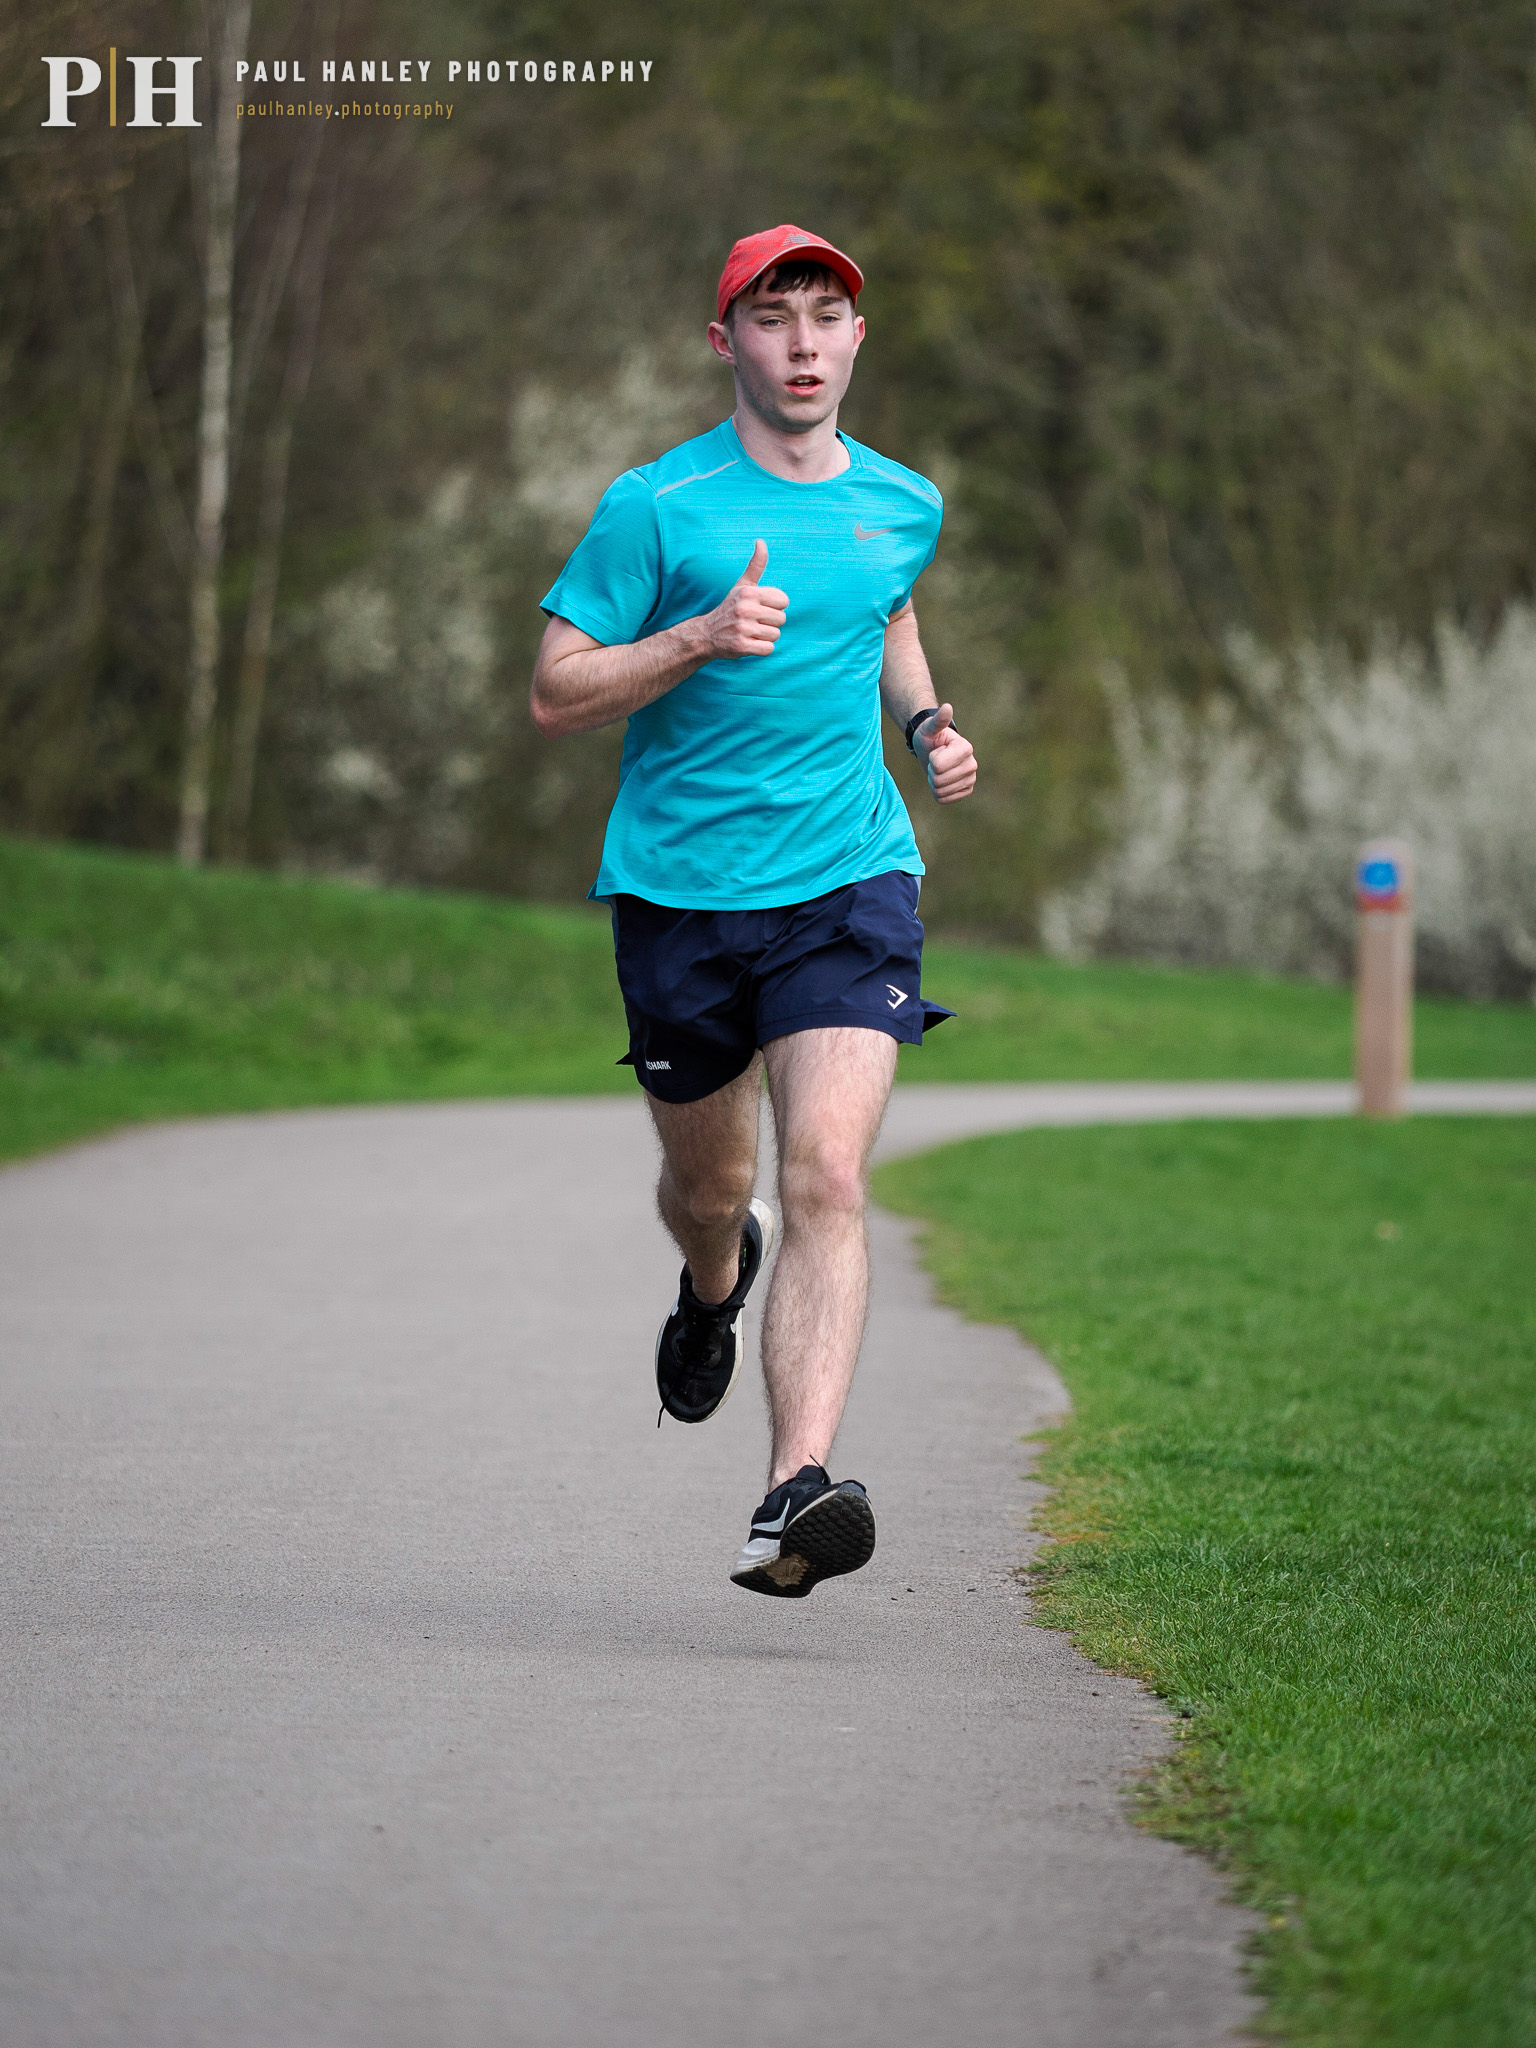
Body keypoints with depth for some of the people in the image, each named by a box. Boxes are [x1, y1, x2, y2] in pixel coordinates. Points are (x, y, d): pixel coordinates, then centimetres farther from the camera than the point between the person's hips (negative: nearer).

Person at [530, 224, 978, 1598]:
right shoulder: (658, 506, -5)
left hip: (850, 882, 1)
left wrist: (927, 724, 12)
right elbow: (554, 695, -6)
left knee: (828, 1179, -18)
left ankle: (798, 1494, -27)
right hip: (679, 889, -1)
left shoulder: (902, 504, 8)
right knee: (709, 1187, 15)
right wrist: (700, 638, -21)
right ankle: (714, 1285, 54)